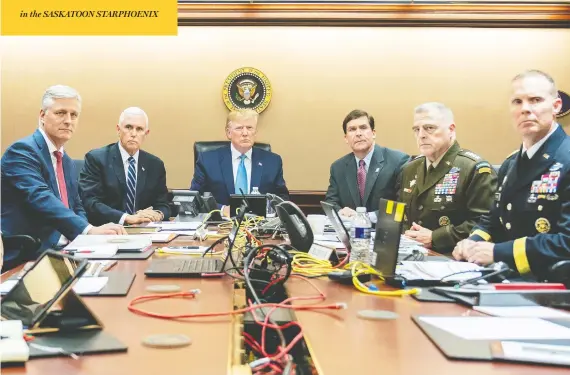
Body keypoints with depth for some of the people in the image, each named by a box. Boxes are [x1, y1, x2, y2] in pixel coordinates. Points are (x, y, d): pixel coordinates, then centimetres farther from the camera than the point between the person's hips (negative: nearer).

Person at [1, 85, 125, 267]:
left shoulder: (68, 162, 18)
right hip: (27, 257, -8)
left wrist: (89, 233, -4)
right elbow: (40, 198, -25)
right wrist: (90, 230, -36)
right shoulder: (22, 151, -10)